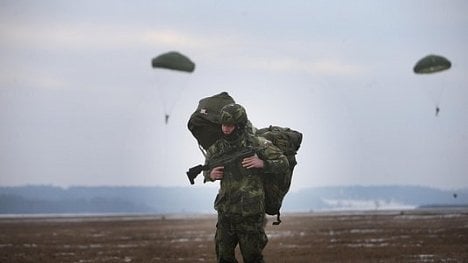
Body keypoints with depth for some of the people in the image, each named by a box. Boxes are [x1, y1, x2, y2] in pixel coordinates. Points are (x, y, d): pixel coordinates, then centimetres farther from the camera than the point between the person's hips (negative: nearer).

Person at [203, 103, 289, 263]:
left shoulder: (258, 144, -7)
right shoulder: (216, 149, 5)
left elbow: (284, 163, -2)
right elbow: (206, 170, 21)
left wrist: (262, 163, -18)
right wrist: (210, 175, -3)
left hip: (250, 215, -4)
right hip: (225, 213, 4)